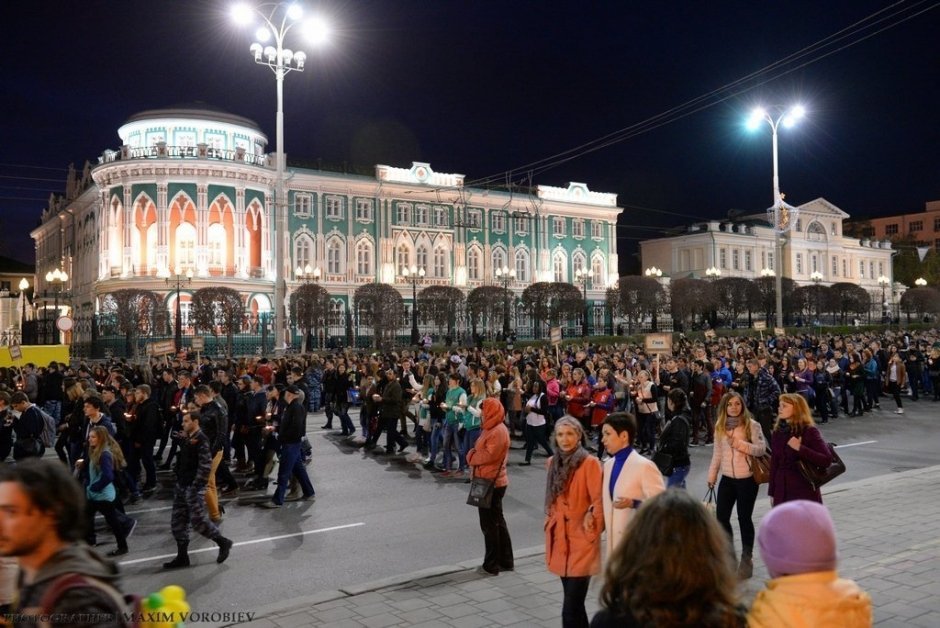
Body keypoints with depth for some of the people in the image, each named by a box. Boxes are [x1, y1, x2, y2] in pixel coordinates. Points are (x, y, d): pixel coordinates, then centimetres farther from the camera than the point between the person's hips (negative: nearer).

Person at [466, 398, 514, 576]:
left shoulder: (498, 432, -20)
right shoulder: (493, 429, 13)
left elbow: (489, 455, -26)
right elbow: (482, 451, 16)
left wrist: (471, 456, -11)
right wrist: (474, 455, -2)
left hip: (491, 483, -10)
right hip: (492, 482, 10)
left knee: (489, 524, 0)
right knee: (497, 521, 17)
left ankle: (491, 566, 10)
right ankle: (506, 561, 27)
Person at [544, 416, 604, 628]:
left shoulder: (590, 463, -13)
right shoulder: (553, 462, 7)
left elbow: (599, 501, -12)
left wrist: (591, 528, -12)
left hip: (581, 541, -7)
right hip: (559, 538, 7)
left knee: (570, 610, -7)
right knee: (574, 604, 19)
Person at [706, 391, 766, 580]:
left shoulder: (752, 425, -9)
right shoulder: (720, 426, 5)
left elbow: (762, 448, -15)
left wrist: (742, 445, -28)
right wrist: (712, 475, 13)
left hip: (747, 479, -5)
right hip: (727, 479, 5)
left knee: (744, 518, 4)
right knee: (721, 517, 6)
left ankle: (746, 558, 22)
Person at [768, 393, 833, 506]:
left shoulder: (809, 431, -7)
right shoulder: (778, 432, 7)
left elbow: (826, 460, -17)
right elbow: (774, 463, 10)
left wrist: (800, 448, -23)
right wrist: (772, 492, 11)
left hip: (805, 493, -5)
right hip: (782, 493, 5)